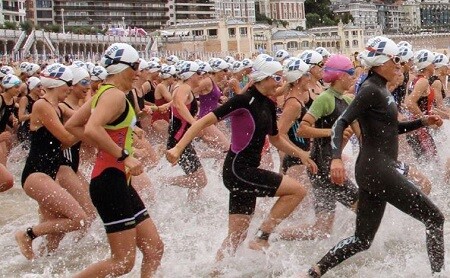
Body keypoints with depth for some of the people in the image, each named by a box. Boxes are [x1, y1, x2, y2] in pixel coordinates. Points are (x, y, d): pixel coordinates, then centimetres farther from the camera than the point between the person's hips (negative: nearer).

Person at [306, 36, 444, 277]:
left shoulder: (380, 89, 16)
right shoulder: (371, 90, -13)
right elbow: (341, 123, -21)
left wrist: (422, 122, 17)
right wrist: (336, 158, -36)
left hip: (372, 170, 10)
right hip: (378, 169, -10)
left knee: (362, 240, 11)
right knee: (434, 218, -2)